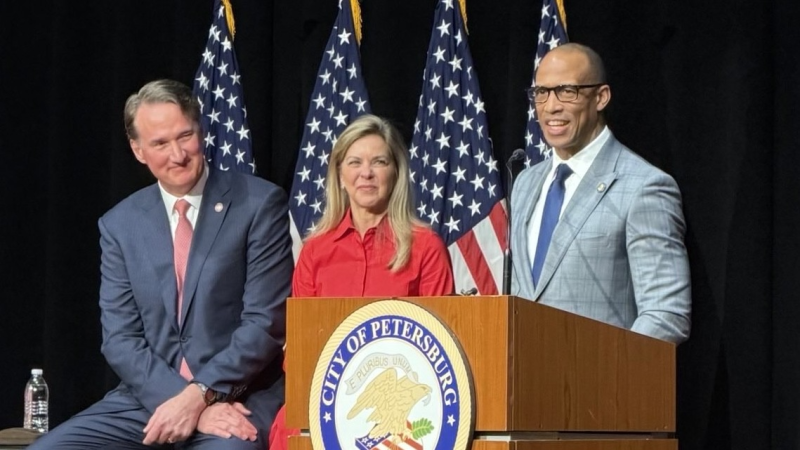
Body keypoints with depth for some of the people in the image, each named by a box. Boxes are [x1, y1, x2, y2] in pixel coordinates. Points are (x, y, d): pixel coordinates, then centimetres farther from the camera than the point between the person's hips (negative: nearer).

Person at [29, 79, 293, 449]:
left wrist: (199, 395, -17)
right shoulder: (119, 225, 8)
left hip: (239, 398, -4)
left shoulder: (259, 204, -2)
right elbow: (120, 339, 2)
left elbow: (266, 322, -7)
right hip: (148, 398, 4)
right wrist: (190, 404, -13)